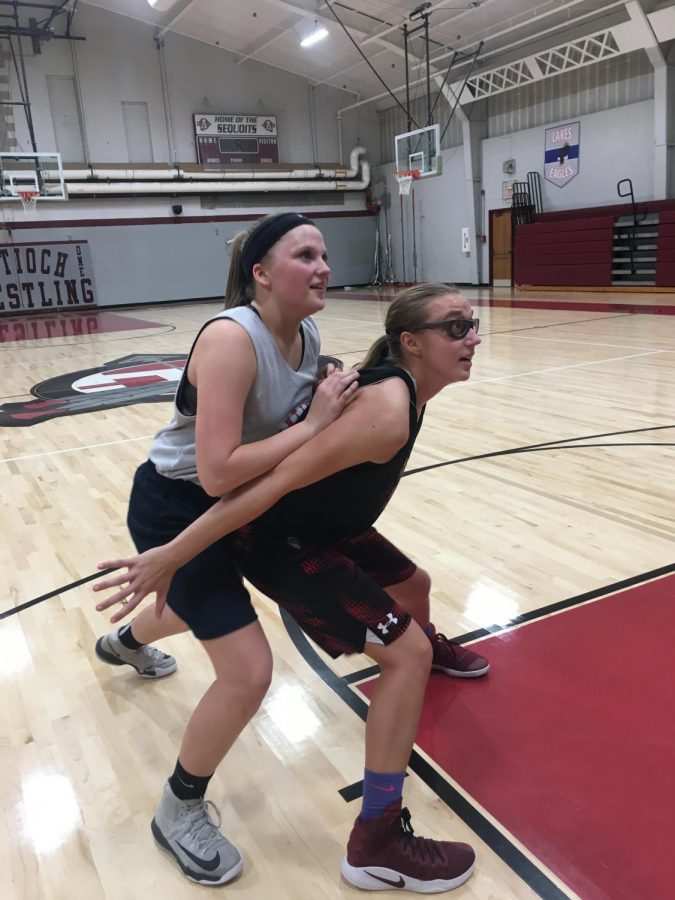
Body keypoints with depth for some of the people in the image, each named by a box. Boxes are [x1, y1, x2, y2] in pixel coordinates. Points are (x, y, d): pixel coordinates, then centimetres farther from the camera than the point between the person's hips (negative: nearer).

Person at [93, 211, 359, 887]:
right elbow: (217, 474, -37)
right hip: (176, 510, -9)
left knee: (211, 606, 36)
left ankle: (124, 644, 73)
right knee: (249, 671, -14)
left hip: (232, 503, 9)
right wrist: (313, 425, -33)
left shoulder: (306, 333, -6)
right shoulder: (231, 338, -32)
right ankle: (178, 811, 16)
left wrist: (337, 403, -8)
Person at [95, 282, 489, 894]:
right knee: (405, 654, -13)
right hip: (282, 543, -10)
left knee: (413, 585, 29)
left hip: (329, 524, 10)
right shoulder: (389, 411, -31)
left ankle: (430, 649, 66)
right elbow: (276, 481, -35)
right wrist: (170, 557, -33)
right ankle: (376, 844, -1)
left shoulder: (402, 386, -1)